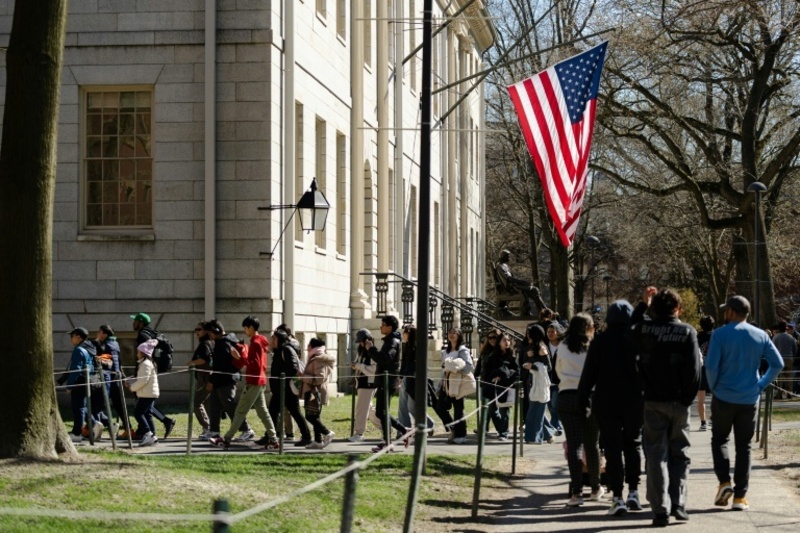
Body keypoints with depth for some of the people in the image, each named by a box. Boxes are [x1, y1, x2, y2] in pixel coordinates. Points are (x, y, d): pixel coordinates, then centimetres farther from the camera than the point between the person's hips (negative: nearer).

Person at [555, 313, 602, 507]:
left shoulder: (562, 348, 4)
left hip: (566, 396, 1)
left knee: (574, 445, -2)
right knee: (592, 444, 12)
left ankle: (576, 492, -9)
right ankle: (595, 489, 24)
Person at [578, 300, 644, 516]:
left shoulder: (600, 341, -5)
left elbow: (589, 372, -4)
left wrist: (583, 397, 5)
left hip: (606, 401, -1)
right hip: (634, 401, 1)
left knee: (612, 448, 1)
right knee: (633, 444, 16)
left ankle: (617, 497, -6)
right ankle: (633, 492, 11)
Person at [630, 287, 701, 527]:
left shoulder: (645, 329, -3)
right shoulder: (687, 332, -6)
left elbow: (630, 332, 20)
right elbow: (695, 368, -12)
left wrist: (642, 304, 19)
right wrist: (689, 397, -2)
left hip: (653, 401, 1)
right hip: (679, 402, -1)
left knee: (657, 455, 3)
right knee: (679, 454, 13)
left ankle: (661, 509, -3)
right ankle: (678, 504, 6)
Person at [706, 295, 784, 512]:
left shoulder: (720, 334, -9)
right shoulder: (760, 335, 3)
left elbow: (711, 366, -14)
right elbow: (777, 363, 1)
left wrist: (713, 387, 2)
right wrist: (761, 384, 8)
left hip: (724, 398, -3)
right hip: (750, 399, 3)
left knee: (719, 439, 15)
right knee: (744, 446, 7)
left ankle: (724, 482, -3)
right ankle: (740, 496, 5)